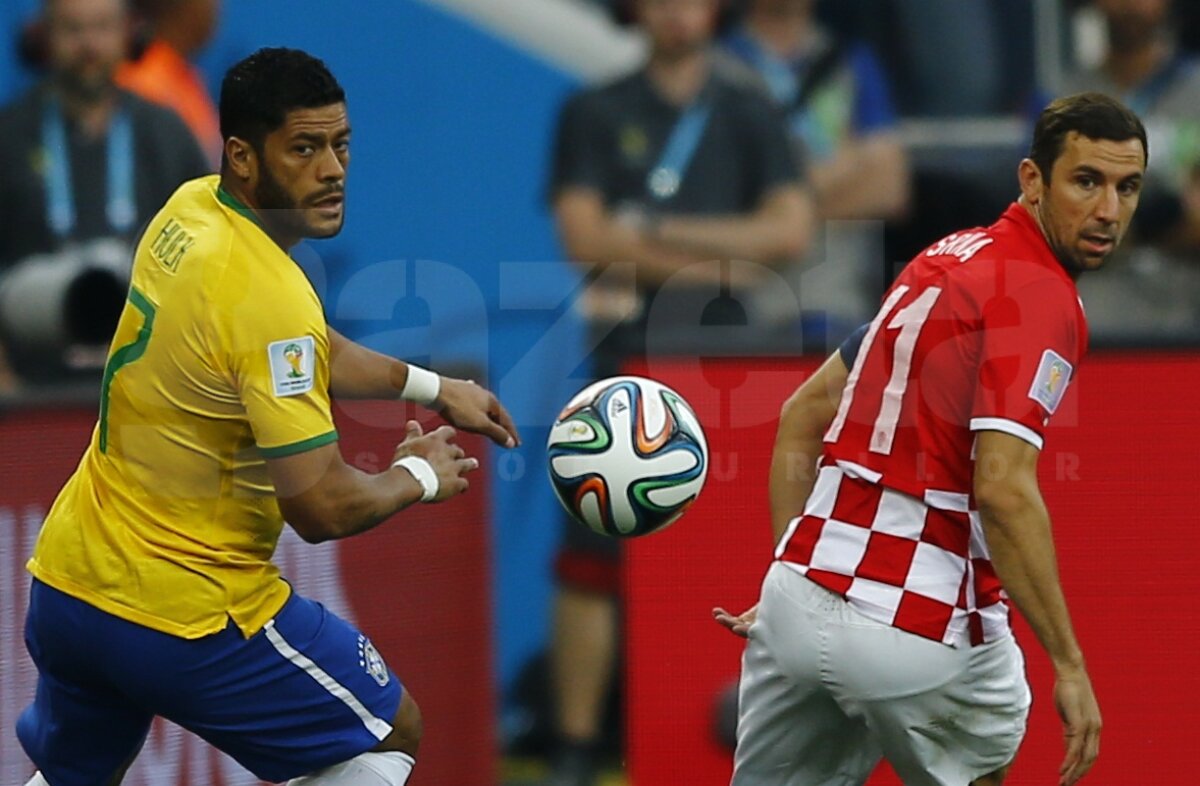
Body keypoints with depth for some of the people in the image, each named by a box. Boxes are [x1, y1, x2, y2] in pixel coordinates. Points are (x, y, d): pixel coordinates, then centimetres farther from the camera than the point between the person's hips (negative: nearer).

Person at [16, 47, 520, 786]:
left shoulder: (189, 210, 2)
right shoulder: (269, 297, -25)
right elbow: (323, 506, -23)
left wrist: (432, 386, 21)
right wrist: (419, 477, -4)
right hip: (182, 613, -8)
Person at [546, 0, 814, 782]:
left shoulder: (750, 115, 11)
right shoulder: (595, 114, 8)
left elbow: (791, 228, -1)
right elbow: (584, 235, -4)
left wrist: (659, 233, -7)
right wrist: (717, 262, -7)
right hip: (628, 363, -1)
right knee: (592, 558, -7)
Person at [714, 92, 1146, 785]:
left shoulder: (950, 259, 15)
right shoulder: (1042, 298, -13)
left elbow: (803, 416, 20)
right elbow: (1003, 490, -24)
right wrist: (1069, 665, -21)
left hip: (797, 599, 7)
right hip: (916, 624, -7)